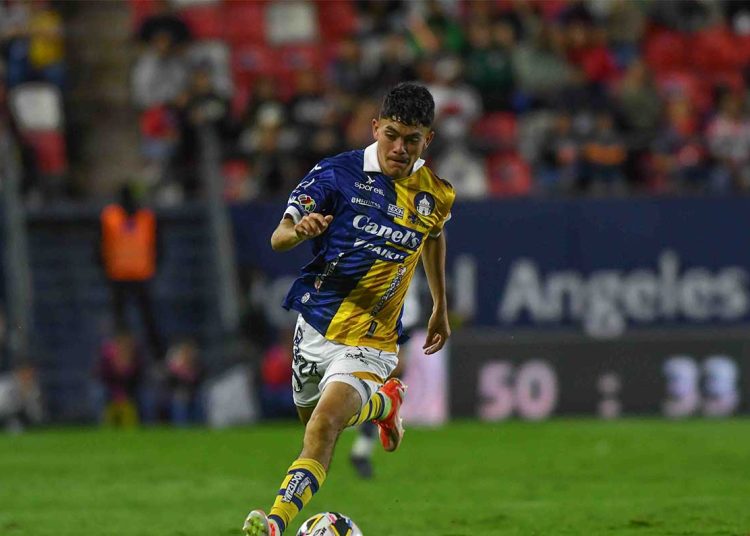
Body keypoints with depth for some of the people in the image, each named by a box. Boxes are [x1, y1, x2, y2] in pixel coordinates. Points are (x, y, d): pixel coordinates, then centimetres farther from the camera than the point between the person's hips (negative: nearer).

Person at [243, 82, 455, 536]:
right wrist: (300, 230, -39)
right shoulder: (338, 173, -9)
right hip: (316, 324, 2)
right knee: (310, 417, 23)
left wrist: (441, 306, 29)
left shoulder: (437, 195, -1)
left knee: (324, 425, -24)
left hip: (369, 342, -2)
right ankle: (383, 402, 53)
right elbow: (278, 238, -15)